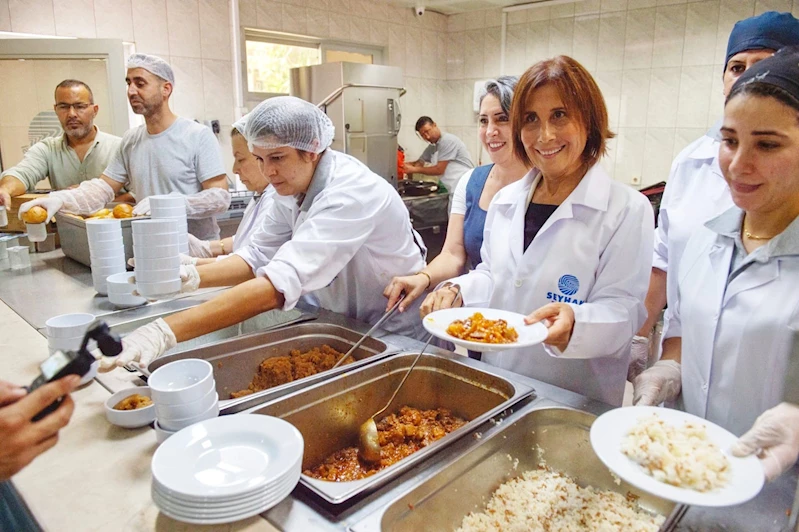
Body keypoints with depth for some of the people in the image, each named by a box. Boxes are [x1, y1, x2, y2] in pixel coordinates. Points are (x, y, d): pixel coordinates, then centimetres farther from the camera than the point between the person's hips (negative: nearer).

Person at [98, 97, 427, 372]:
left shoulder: (351, 192, -29)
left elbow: (280, 284, -39)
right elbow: (258, 257, 0)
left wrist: (165, 333, -43)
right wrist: (191, 276, -17)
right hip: (348, 327, 6)